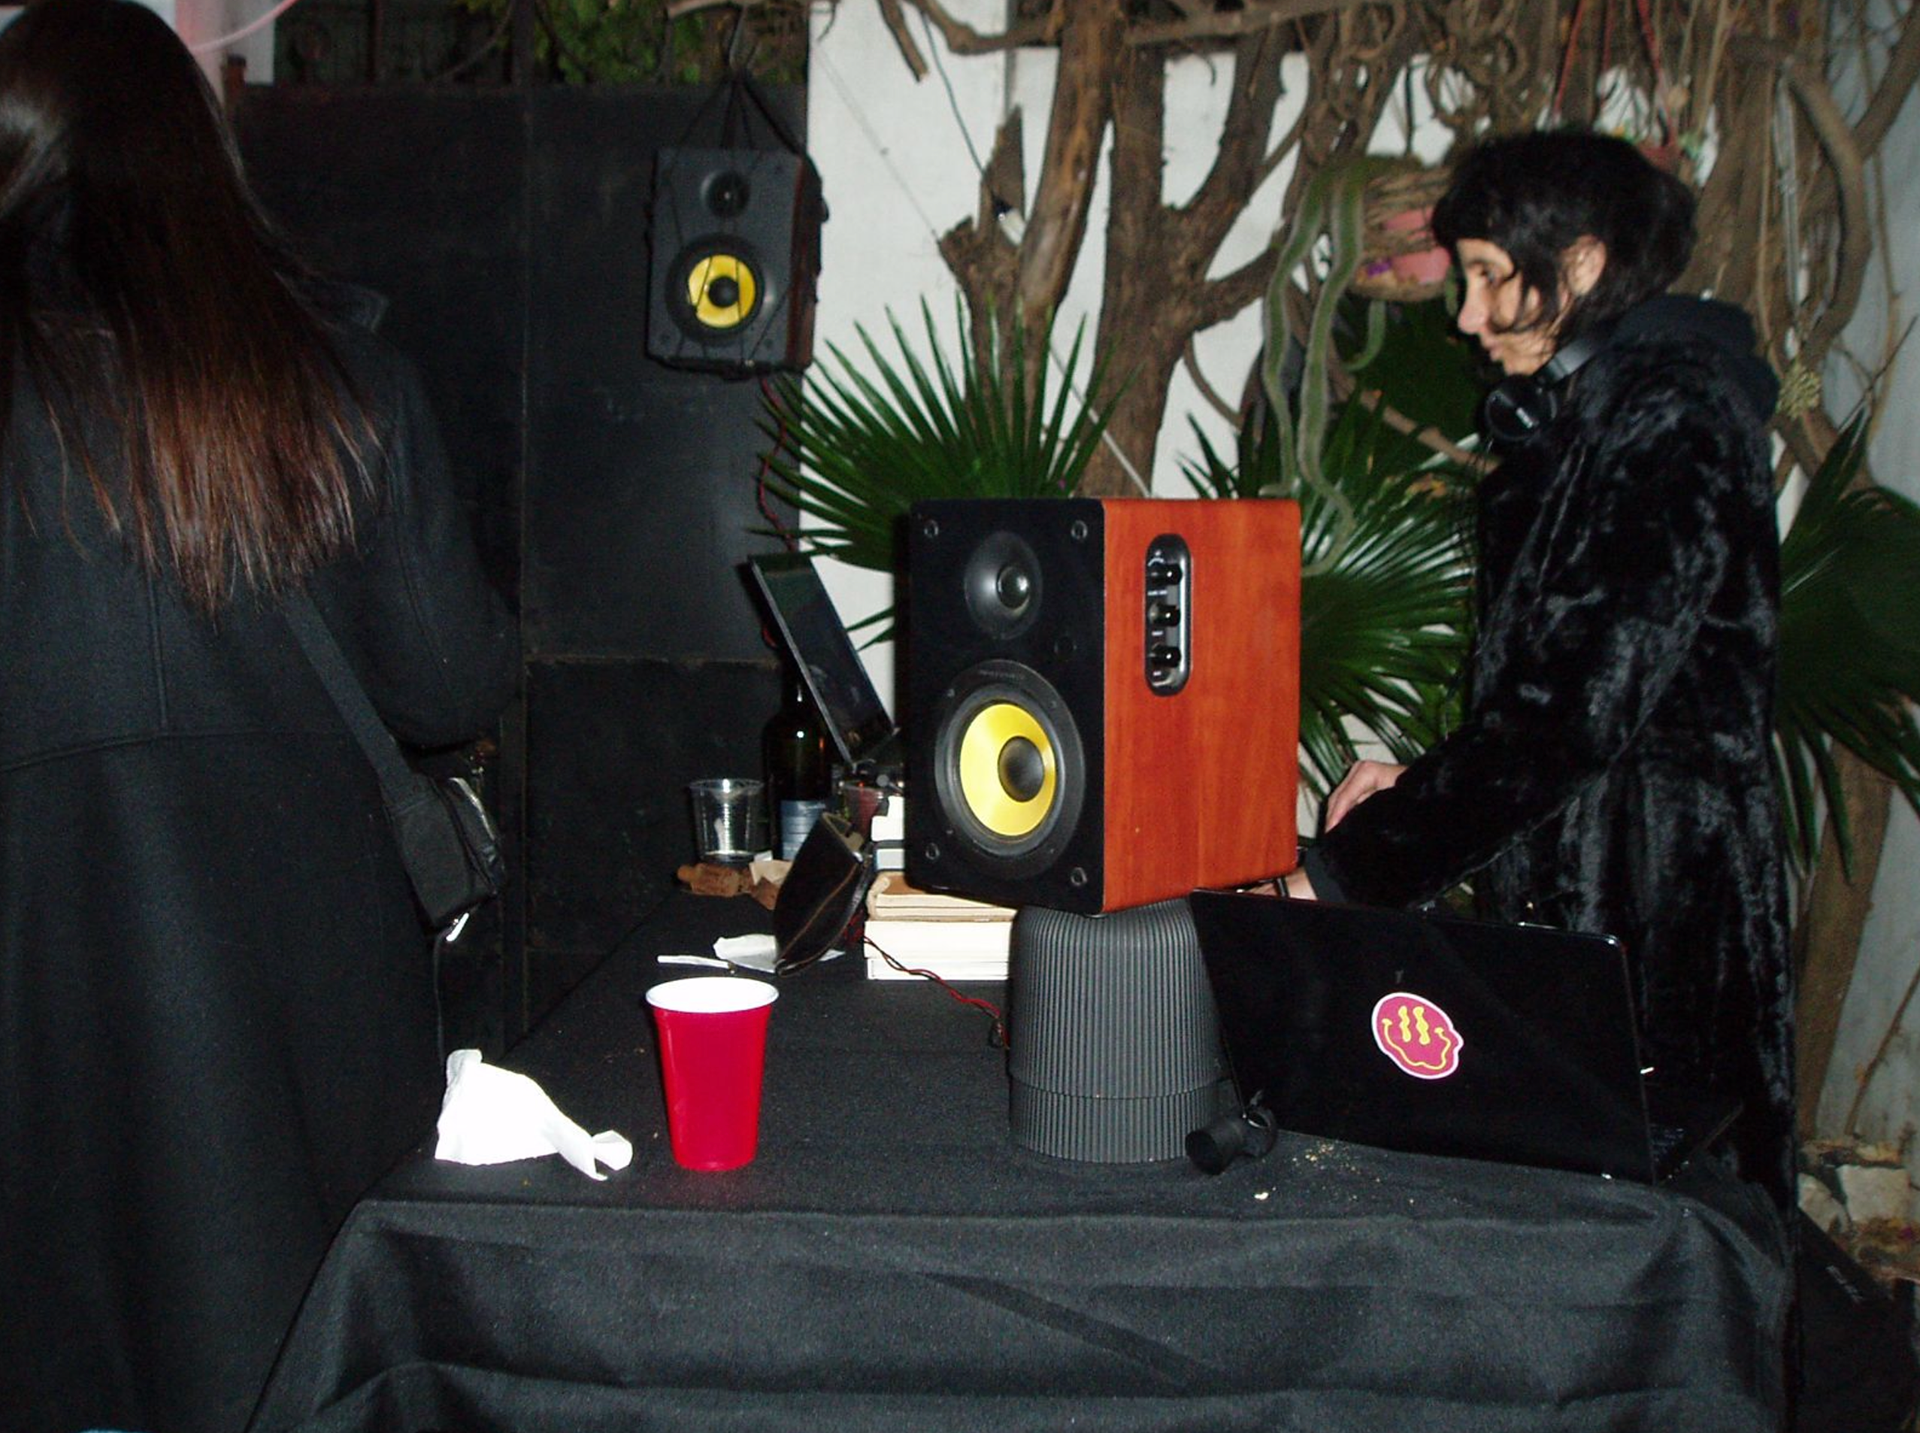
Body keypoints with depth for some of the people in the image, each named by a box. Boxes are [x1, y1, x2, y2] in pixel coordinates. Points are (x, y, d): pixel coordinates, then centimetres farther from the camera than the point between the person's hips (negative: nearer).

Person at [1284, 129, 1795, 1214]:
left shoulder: (1667, 427, -15)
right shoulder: (1580, 419, 15)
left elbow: (1569, 715, -22)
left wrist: (1344, 869, -20)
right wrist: (1420, 781, 5)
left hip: (1654, 921, -9)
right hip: (1567, 898, 9)